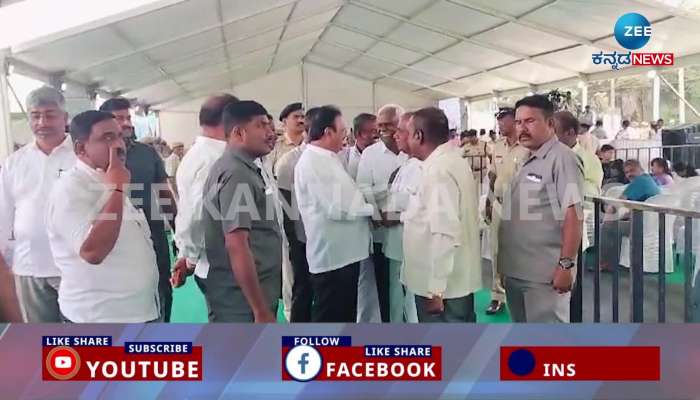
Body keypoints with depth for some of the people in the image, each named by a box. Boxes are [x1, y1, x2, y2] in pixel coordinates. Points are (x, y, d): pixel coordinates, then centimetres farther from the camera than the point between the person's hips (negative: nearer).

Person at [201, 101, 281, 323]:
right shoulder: (237, 173, -19)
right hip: (243, 301, -10)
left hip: (241, 297, 10)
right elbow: (236, 245, -25)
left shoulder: (242, 167, 12)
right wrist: (261, 310, -24)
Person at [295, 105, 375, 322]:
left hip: (345, 252, 9)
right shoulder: (312, 162, -17)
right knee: (329, 319, 3)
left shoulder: (327, 159, 13)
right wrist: (373, 209, -10)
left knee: (346, 316, 20)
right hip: (332, 256, -9)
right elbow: (337, 208, -22)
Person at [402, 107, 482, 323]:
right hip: (459, 279, 10)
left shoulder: (438, 170, -20)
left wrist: (435, 288, -23)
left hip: (444, 284, -10)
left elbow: (444, 233, -26)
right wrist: (408, 214, 23)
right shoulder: (455, 160, 11)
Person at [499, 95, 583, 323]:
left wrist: (566, 264, -20)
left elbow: (573, 214, -18)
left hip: (546, 273, -9)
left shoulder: (561, 158, -12)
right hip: (516, 270, 9)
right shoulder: (524, 161, 14)